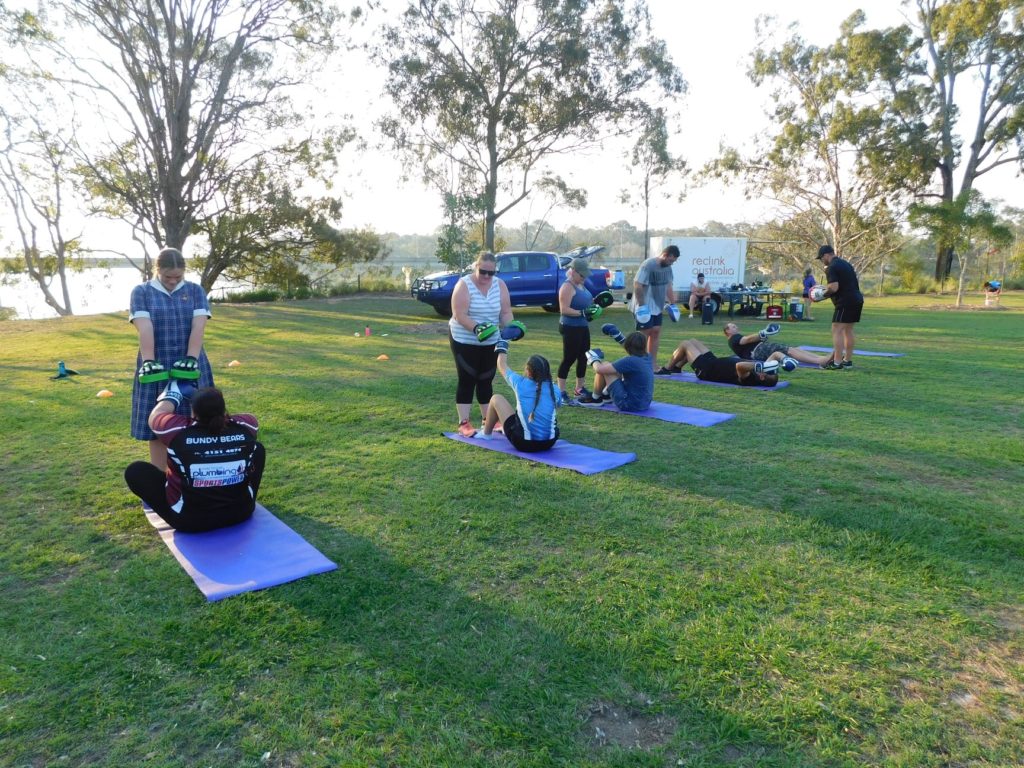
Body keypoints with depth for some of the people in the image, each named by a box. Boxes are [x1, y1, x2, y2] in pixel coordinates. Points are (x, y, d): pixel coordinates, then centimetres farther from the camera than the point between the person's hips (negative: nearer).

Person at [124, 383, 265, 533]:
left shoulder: (180, 431, -19)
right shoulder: (244, 427, -12)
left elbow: (154, 416, 3)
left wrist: (170, 397, 19)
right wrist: (216, 403, 21)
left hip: (189, 521, -2)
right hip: (241, 512, 2)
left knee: (135, 470, 8)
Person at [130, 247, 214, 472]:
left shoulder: (195, 291, 5)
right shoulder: (142, 292, 2)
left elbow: (198, 327, -8)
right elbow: (145, 329, -11)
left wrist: (191, 358, -22)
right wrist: (148, 362, -24)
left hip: (190, 367, 1)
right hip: (156, 368, 0)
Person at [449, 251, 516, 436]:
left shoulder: (500, 285, -1)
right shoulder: (464, 285, -15)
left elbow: (506, 312, -2)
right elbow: (460, 315, -22)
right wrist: (476, 328, -37)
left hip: (491, 341, 5)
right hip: (464, 341, -4)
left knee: (486, 380, 12)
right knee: (467, 380, -3)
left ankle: (487, 418, 24)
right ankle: (464, 423, 2)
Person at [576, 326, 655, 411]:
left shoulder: (630, 361, -22)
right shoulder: (646, 358, 0)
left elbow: (599, 369, -21)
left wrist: (594, 360, 1)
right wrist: (619, 337, 29)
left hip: (629, 405, -9)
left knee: (604, 366, -7)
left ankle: (595, 398, 12)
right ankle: (606, 395, 38)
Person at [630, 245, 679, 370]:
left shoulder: (667, 267, 8)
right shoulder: (648, 265, -18)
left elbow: (668, 286, 18)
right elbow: (637, 285, -22)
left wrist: (672, 304, 15)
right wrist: (641, 305, -24)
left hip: (657, 306, 9)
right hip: (645, 307, -8)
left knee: (656, 332, 8)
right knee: (644, 334, -6)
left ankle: (652, 365, 15)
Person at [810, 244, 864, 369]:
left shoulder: (831, 268, -12)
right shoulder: (845, 263, 19)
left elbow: (834, 288, -21)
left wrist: (823, 295, -4)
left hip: (845, 302, -10)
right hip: (857, 300, 10)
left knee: (837, 331, -9)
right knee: (848, 330, 15)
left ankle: (837, 362, -13)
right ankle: (848, 360, 20)